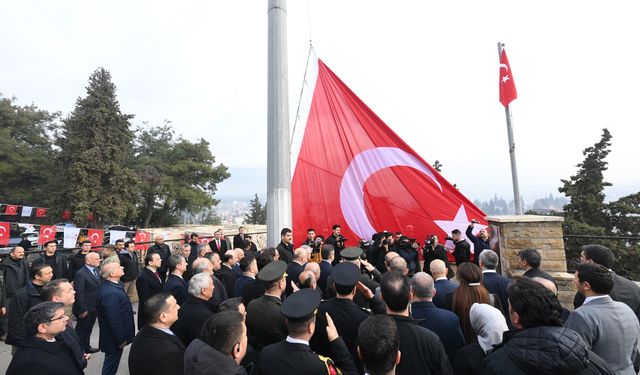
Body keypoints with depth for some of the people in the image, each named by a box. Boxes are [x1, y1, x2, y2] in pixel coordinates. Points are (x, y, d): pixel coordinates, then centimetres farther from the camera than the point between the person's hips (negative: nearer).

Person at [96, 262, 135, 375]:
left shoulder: (110, 286, 1)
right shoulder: (111, 293, -32)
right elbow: (114, 320, -28)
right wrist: (121, 340, -18)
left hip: (114, 335, 9)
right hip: (114, 338, -9)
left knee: (111, 363, 24)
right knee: (111, 365, 9)